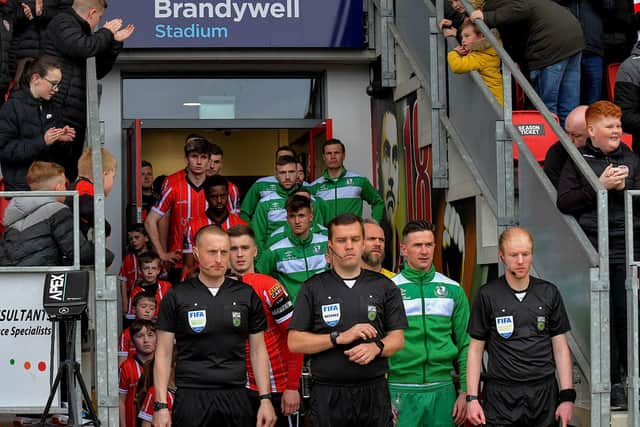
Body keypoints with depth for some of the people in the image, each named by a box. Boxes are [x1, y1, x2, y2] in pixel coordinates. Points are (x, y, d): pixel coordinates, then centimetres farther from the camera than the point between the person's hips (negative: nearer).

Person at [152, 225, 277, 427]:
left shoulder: (247, 295, 8)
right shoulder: (176, 297, 3)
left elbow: (258, 350, 11)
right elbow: (164, 353, 2)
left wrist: (265, 399, 3)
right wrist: (161, 405, -5)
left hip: (236, 396, 2)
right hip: (191, 398, -2)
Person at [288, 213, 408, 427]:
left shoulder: (384, 287, 8)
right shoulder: (313, 288, 5)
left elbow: (397, 338, 8)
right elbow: (294, 342, -1)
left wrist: (376, 347, -14)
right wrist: (340, 338, -12)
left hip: (374, 392, 1)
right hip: (328, 394, -1)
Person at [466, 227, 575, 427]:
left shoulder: (549, 293, 8)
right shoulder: (487, 295, 2)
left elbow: (560, 348, 9)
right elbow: (476, 349, 4)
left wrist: (567, 396, 2)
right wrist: (472, 398, -4)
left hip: (544, 393, 2)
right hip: (501, 396, -2)